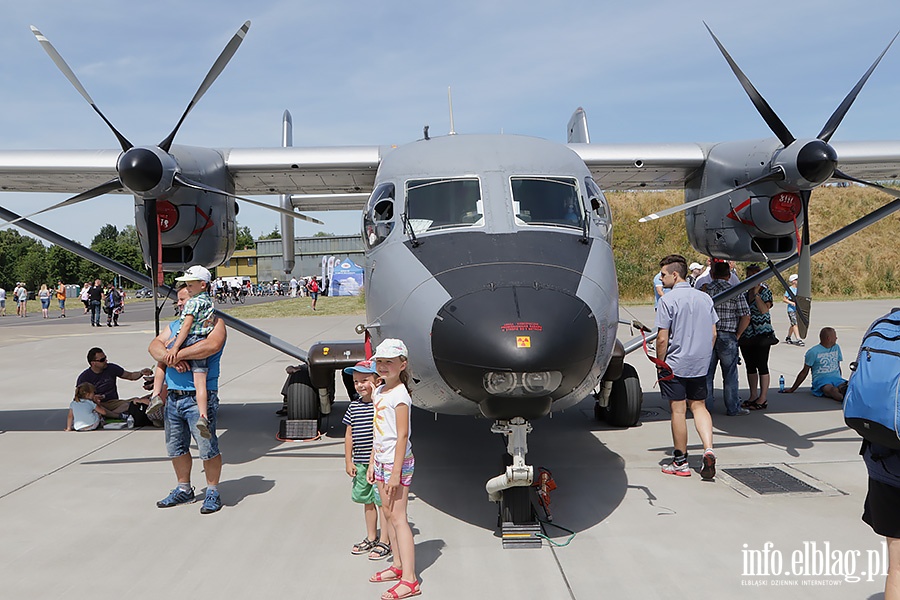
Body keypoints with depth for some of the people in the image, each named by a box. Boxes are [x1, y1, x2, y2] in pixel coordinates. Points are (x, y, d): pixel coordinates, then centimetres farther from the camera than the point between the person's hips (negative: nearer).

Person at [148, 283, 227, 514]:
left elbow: (212, 345, -23)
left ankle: (213, 492, 10)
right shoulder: (175, 325, 19)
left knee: (207, 447, -5)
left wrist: (179, 354, -17)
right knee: (176, 447, 15)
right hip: (173, 397, 7)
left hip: (199, 397, -7)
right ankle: (184, 490, 31)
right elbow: (155, 345, 5)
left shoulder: (213, 322, -2)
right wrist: (170, 357, -16)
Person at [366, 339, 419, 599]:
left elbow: (402, 435, -19)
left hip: (398, 462, -9)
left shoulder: (399, 395, -16)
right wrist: (372, 463, 16)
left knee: (397, 516, -9)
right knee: (387, 512, 15)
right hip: (381, 460, 9)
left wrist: (396, 472, -21)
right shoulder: (379, 391, 11)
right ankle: (398, 566, 28)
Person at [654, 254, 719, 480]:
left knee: (678, 411, 3)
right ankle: (708, 449, -5)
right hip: (700, 365, 5)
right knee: (698, 406, 15)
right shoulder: (705, 298, 5)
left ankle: (680, 462, 12)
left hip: (675, 365, -5)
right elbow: (713, 334, 8)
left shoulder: (668, 300, -12)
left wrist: (660, 363, -1)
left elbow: (662, 338, -14)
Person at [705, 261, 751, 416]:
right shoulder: (735, 292, -4)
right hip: (728, 337, -2)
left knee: (706, 374, 10)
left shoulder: (704, 290, 0)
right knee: (730, 375, 7)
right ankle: (733, 408, 14)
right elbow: (746, 317, -8)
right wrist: (737, 334, 4)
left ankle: (705, 407, 17)